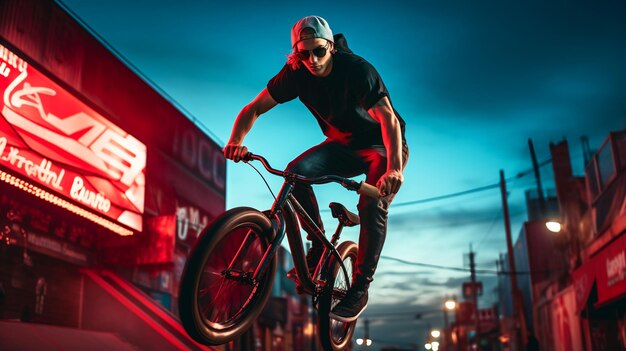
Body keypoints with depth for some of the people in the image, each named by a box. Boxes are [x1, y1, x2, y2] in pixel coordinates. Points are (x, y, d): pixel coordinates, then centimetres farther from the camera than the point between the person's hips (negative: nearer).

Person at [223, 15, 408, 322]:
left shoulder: (357, 69, -27)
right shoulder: (296, 73, -14)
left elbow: (388, 118, -37)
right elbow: (253, 109, -12)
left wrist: (394, 168, -53)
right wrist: (236, 142, -32)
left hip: (381, 147, -4)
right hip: (342, 144, 4)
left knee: (372, 204, -29)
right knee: (296, 172, -23)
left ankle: (360, 288, -14)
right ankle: (319, 247, -6)